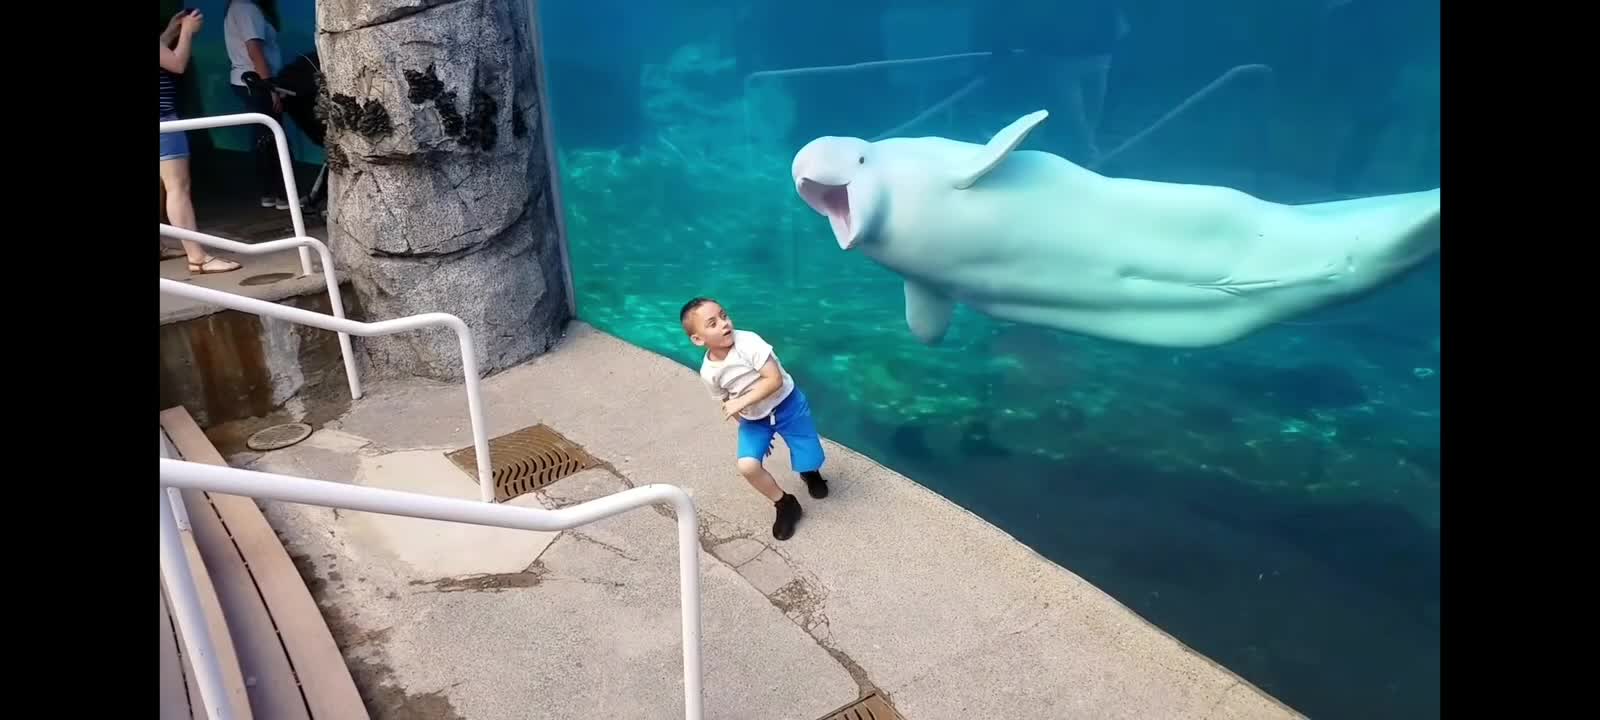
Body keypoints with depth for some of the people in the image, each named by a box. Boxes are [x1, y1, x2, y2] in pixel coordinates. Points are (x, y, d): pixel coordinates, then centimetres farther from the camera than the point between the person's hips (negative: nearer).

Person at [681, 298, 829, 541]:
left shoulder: (747, 342, -27)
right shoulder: (708, 372, -14)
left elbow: (775, 379, -30)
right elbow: (726, 402, 4)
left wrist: (742, 402, -31)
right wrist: (744, 422, 6)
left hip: (787, 405, -2)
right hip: (753, 419, 3)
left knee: (809, 463, 0)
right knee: (747, 466, -18)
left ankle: (810, 473, 41)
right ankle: (785, 505, 9)